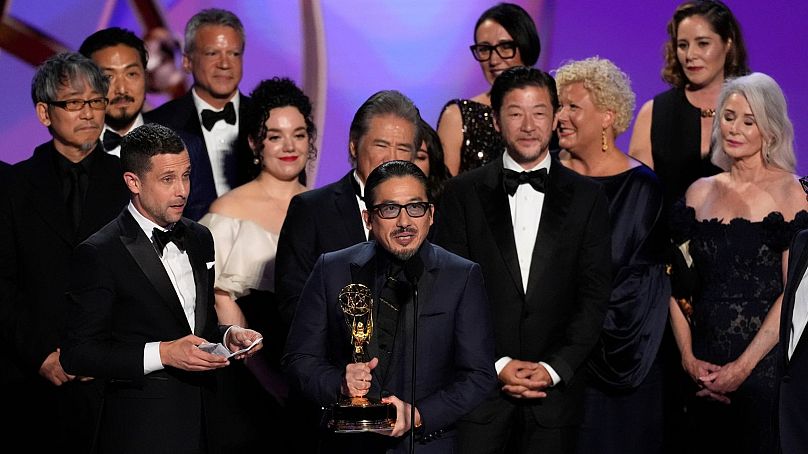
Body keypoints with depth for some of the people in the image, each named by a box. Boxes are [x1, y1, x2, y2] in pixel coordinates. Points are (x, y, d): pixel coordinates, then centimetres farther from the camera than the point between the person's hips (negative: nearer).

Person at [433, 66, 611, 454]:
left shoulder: (586, 197, 6)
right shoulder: (463, 193, 5)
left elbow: (594, 294, 2)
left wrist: (554, 368, -9)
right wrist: (497, 364, -9)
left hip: (555, 390, 0)